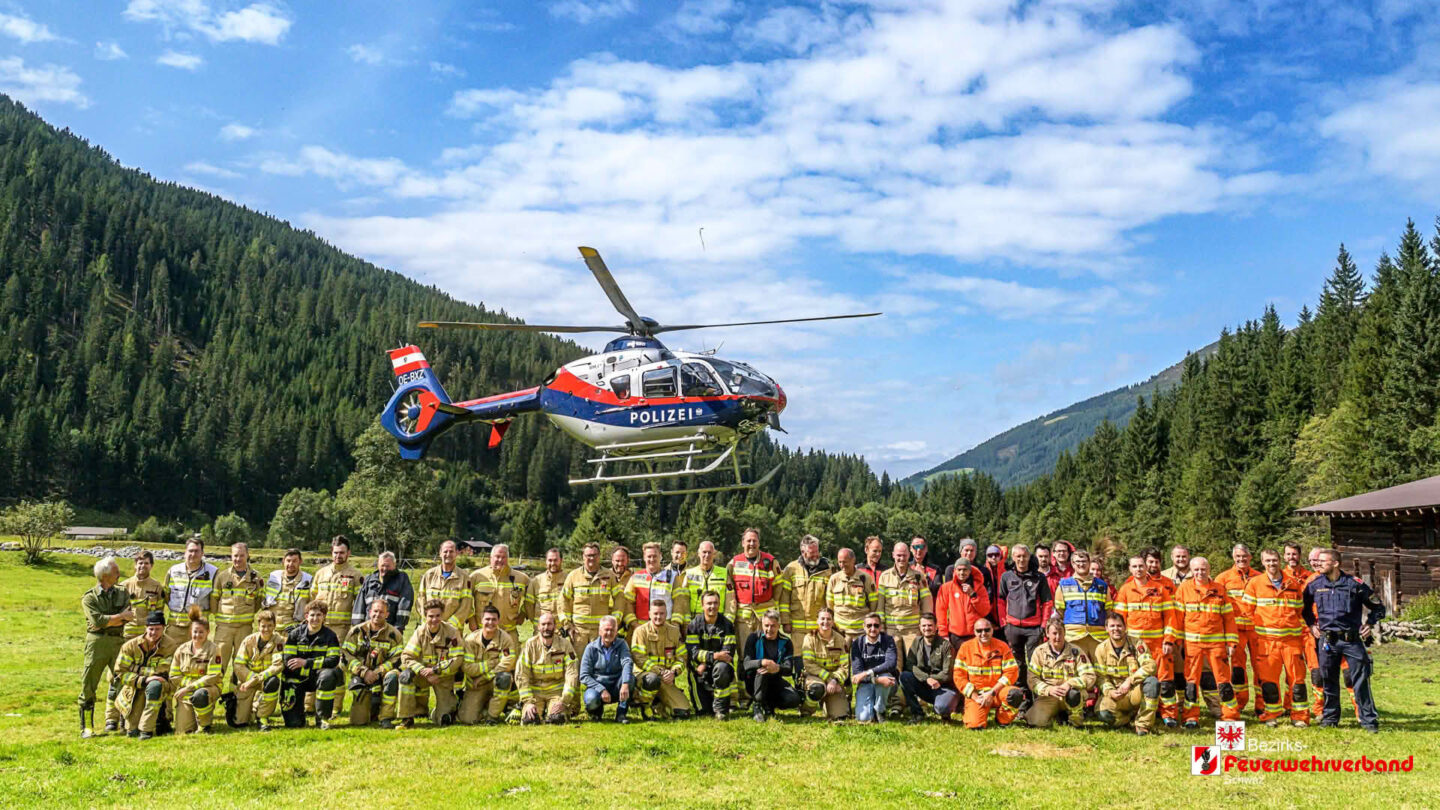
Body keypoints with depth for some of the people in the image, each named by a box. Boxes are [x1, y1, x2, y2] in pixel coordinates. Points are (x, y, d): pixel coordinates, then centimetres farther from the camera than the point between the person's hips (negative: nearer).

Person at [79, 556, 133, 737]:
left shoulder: (122, 594, 11)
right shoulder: (89, 597, 1)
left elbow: (126, 619, -2)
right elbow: (98, 620, -13)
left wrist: (108, 621, -13)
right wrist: (121, 616, -9)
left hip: (118, 642, 3)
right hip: (96, 643, -2)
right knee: (88, 686, 0)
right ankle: (86, 727, 9)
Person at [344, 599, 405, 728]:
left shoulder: (394, 634, -1)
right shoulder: (357, 631, 2)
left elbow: (397, 659, -7)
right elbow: (346, 656, -2)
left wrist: (377, 672, -20)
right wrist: (364, 672, -15)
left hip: (382, 676, -1)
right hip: (361, 678, 1)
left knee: (393, 676, -38)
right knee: (358, 721, -10)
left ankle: (386, 717, -23)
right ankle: (372, 709, 29)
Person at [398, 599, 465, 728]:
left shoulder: (452, 632, -13)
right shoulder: (420, 632, -8)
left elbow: (457, 659, -16)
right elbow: (406, 657, -13)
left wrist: (435, 670, -23)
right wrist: (424, 672, -26)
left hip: (444, 677, -1)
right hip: (423, 673, 1)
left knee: (444, 721, -4)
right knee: (406, 675, -33)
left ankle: (452, 703, 33)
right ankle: (407, 719, -20)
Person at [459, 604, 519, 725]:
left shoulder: (505, 638, -11)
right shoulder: (471, 639, -8)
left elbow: (507, 665, -20)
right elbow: (466, 667, -13)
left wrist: (483, 677, -18)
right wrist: (490, 665, -18)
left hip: (496, 683, -1)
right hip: (476, 685, 1)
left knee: (504, 677, -37)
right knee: (467, 720, -16)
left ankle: (493, 715, -16)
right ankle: (485, 707, 19)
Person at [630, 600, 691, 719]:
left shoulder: (674, 631, 9)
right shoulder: (641, 631, -4)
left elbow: (682, 658, 7)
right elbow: (638, 658, -13)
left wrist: (674, 672, -14)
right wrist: (660, 671, -20)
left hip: (667, 679, 4)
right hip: (644, 674, -4)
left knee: (683, 712, -13)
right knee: (653, 680, -42)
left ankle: (656, 705, 16)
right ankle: (642, 704, -11)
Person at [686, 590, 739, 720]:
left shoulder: (727, 624, -1)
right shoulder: (694, 624, -1)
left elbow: (728, 651, -9)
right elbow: (693, 651, -12)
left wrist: (706, 663, -19)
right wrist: (714, 656, -28)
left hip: (720, 664, -1)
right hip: (700, 671, 1)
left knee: (722, 668, -37)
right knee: (703, 710, -6)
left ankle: (721, 709, -20)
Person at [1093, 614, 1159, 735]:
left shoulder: (1137, 644, -2)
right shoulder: (1101, 649, 1)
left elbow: (1150, 666, -16)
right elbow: (1100, 677, -1)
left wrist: (1130, 680, -27)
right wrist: (1110, 691, -22)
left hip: (1136, 691, 0)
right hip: (1115, 694, 0)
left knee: (1153, 682, -33)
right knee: (1102, 713, -30)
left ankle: (1143, 724, -18)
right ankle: (1131, 720, 3)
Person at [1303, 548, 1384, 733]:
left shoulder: (1355, 584, -4)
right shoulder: (1315, 585, 4)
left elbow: (1377, 607, 8)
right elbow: (1305, 606, 22)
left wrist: (1369, 624, -3)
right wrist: (1311, 624, 11)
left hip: (1352, 639, -3)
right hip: (1327, 639, 3)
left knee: (1361, 680, -4)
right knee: (1329, 680, 9)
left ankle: (1369, 719, 4)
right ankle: (1330, 717, 21)